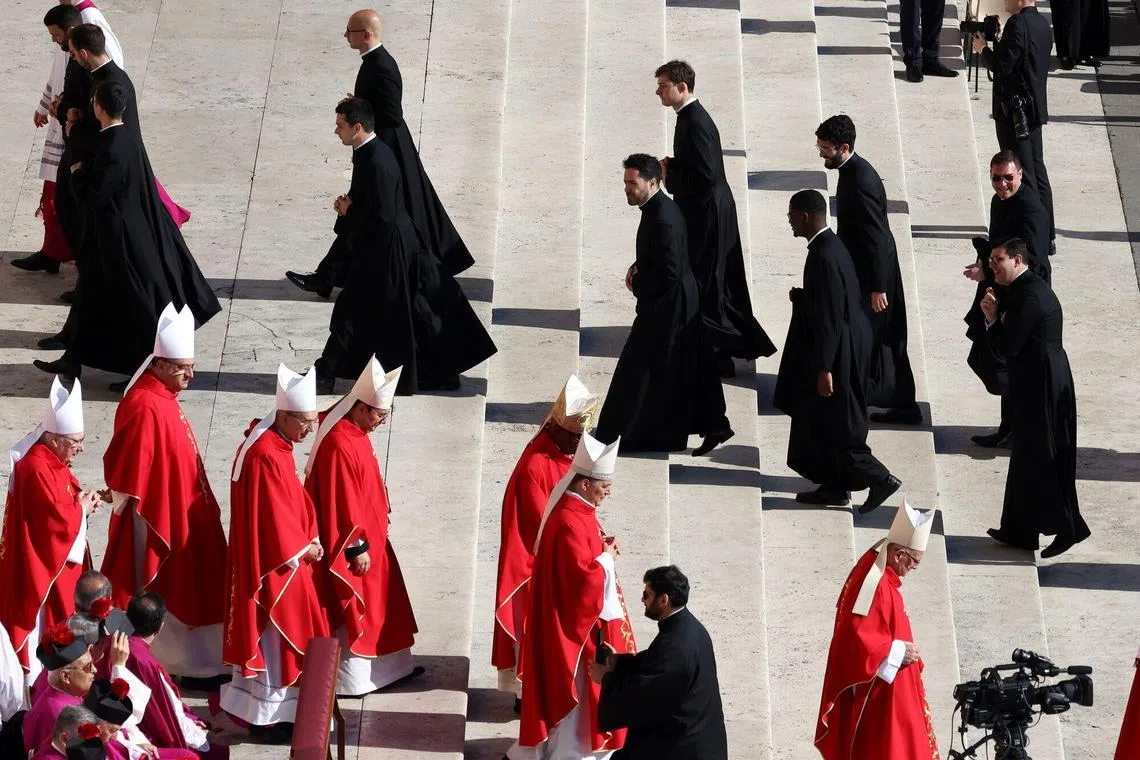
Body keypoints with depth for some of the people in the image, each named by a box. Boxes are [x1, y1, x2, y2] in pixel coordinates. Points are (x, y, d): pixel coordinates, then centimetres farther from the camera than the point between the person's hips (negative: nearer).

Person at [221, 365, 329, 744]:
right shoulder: (266, 456, -26)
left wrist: (310, 540, 4)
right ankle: (269, 718, 11)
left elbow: (292, 501, 14)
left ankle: (262, 709, 29)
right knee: (277, 639, 1)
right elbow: (276, 515, -23)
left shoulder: (274, 444, 7)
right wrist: (304, 547, -9)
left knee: (269, 637, 18)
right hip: (274, 564, -10)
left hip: (283, 556, 10)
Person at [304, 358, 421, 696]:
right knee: (352, 606, 2)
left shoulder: (357, 433, 3)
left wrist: (375, 532, 21)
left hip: (368, 535, 10)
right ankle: (349, 677, 13)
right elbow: (342, 501, -25)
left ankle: (389, 666, 30)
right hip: (351, 544, -10)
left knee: (379, 602, 19)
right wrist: (357, 547, -21)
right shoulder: (339, 444, -28)